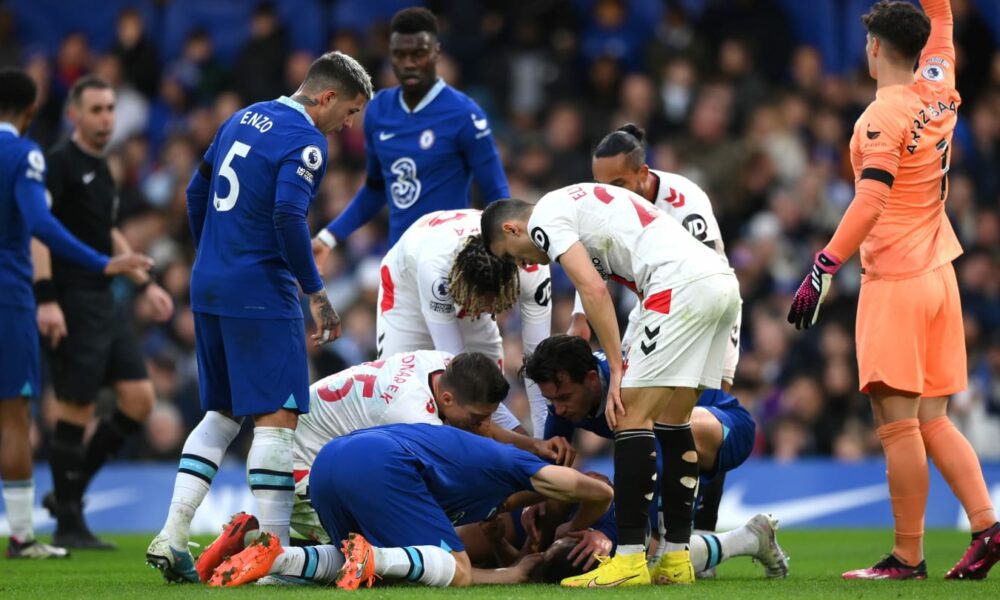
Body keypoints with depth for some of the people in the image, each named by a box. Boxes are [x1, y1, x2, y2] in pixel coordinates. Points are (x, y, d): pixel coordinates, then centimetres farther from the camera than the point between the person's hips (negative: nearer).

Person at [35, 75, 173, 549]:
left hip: (103, 302, 9)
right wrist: (46, 300, -26)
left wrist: (146, 285, 24)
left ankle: (70, 492, 14)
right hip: (71, 305, -9)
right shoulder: (59, 163, -9)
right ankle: (68, 524, 4)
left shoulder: (101, 169, 17)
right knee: (76, 411, -6)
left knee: (139, 399, 3)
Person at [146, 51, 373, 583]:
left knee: (222, 413, 16)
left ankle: (171, 538, 8)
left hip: (208, 286, 8)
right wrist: (316, 294, -15)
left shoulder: (243, 119, 15)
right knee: (277, 416, -5)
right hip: (260, 292, -8)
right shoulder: (305, 140, -10)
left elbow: (197, 194, 20)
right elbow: (288, 217, -22)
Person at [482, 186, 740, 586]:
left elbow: (594, 289, -9)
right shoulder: (577, 203, 30)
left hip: (683, 284, -9)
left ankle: (631, 560, -7)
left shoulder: (544, 218, 3)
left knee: (631, 416, -5)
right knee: (672, 420, 16)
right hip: (722, 279, 9)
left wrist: (617, 370, -6)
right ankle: (677, 558, 17)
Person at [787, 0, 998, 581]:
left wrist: (824, 268, -25)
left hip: (895, 282, -8)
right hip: (940, 273, 8)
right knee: (933, 420, 11)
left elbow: (871, 202, -23)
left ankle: (907, 556, -10)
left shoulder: (884, 116, -13)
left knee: (899, 420, -8)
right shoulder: (939, 90, 8)